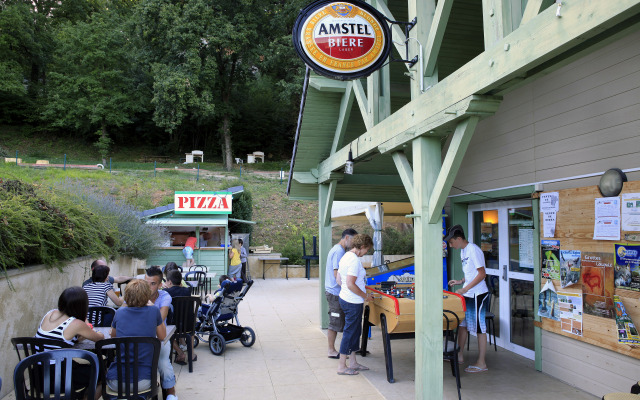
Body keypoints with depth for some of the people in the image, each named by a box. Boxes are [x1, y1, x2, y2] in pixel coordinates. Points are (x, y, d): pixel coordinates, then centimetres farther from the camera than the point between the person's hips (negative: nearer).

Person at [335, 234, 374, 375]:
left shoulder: (346, 256, 10)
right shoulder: (355, 260, -21)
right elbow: (351, 284, -25)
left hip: (344, 298, 10)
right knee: (350, 332, 0)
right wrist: (365, 296, -14)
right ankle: (342, 367, 9)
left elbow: (338, 278, 17)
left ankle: (353, 362, 27)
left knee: (355, 331, 18)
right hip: (353, 302, -10)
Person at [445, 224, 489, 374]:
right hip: (467, 295, 9)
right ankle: (459, 355, 29)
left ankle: (481, 363, 9)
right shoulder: (463, 251, 12)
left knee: (479, 329, 0)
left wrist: (465, 288, -21)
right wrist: (460, 282, 7)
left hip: (477, 295, -9)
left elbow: (482, 274, -20)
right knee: (462, 324, 16)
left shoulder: (473, 250, -18)